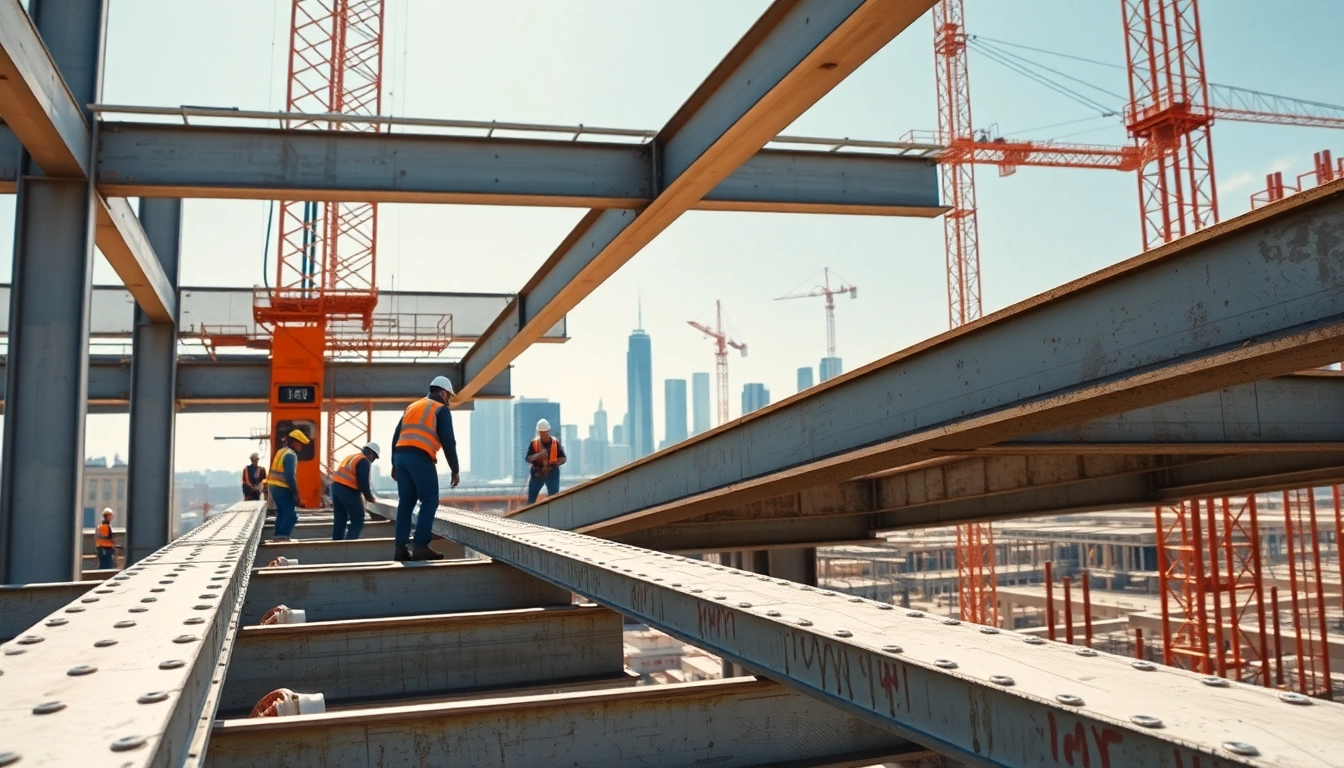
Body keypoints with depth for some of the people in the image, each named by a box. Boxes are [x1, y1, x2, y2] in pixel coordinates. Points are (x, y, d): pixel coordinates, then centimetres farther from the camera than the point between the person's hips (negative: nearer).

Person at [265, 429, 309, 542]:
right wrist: (296, 493, -19)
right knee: (291, 515, -8)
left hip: (275, 487, 10)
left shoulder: (281, 451, 15)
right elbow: (290, 476, -23)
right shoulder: (291, 455, -16)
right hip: (283, 489, -10)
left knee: (281, 514, 16)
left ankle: (278, 537, 18)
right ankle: (282, 537, -15)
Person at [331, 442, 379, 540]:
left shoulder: (351, 457, 23)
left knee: (339, 519, 14)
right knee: (357, 520, -2)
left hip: (336, 486, 9)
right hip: (348, 490, -9)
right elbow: (363, 482, -13)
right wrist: (369, 497, 0)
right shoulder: (364, 461, -6)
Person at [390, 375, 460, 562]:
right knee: (430, 501, -3)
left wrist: (395, 464, 25)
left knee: (406, 502, 10)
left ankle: (400, 548, 8)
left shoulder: (411, 407, 25)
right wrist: (454, 470, 1)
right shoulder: (441, 410, 5)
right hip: (421, 458, -7)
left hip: (401, 456, 7)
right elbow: (448, 442, -3)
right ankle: (420, 547, -10)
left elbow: (396, 437, 22)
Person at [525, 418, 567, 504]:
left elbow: (563, 458, 0)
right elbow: (527, 458, -5)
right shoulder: (534, 443, -3)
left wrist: (557, 463, -22)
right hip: (537, 472, 1)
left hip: (552, 472, -1)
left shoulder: (555, 442, -4)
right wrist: (537, 456, -25)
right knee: (531, 498, 4)